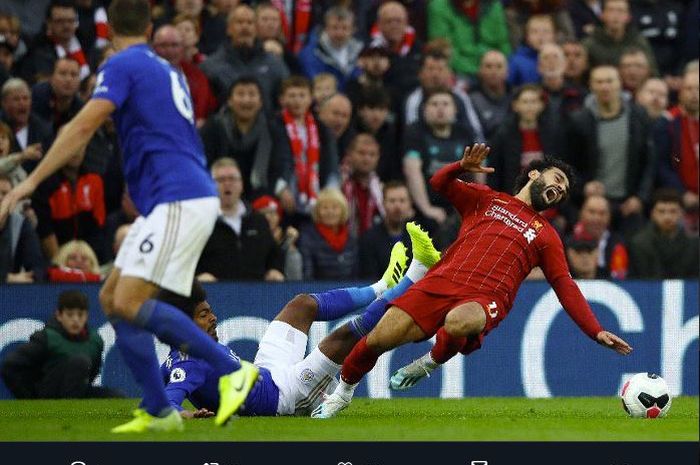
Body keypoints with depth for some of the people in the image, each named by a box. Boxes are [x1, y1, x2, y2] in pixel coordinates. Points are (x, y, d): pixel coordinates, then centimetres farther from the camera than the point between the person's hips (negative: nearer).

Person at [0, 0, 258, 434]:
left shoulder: (122, 65, -5)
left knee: (129, 303, -18)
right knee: (112, 299, 8)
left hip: (179, 200, -9)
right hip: (171, 202, 9)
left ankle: (232, 371, -16)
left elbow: (83, 127, -16)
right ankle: (159, 412, 4)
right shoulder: (167, 71, 21)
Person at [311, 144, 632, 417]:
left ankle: (432, 361, -9)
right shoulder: (486, 200, 24)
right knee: (378, 339, -14)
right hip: (442, 282, 1)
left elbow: (566, 289, 20)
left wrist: (596, 332, 11)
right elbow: (439, 184, 15)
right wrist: (461, 167, -7)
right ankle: (343, 392, 13)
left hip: (485, 300, -1)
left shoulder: (546, 236, 24)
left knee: (457, 323, -40)